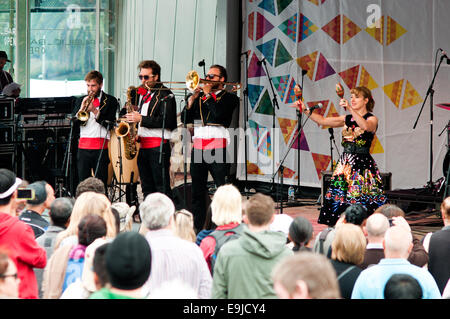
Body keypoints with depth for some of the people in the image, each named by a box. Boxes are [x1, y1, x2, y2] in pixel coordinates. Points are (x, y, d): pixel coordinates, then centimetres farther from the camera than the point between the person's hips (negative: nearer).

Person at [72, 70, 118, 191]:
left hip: (101, 148, -3)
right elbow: (73, 124, 7)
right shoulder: (81, 101, 16)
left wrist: (95, 111, -15)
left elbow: (109, 124, -6)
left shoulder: (110, 101, 5)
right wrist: (81, 109, -9)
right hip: (83, 146, 3)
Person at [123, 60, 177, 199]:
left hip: (159, 146, -8)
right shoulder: (143, 94, 19)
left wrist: (141, 119, -18)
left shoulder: (165, 94, -7)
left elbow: (167, 121, -18)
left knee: (162, 187, -11)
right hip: (143, 145, 8)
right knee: (147, 187, 10)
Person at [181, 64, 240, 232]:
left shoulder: (230, 98, 5)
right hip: (198, 147, 5)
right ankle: (197, 229, 10)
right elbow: (185, 119, 11)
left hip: (217, 148, -5)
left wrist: (208, 95, -5)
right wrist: (191, 100, -1)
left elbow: (219, 115, -15)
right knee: (197, 191, 5)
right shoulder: (199, 96, 19)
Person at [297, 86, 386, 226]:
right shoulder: (347, 119, 15)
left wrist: (350, 109, -31)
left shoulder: (372, 119, -1)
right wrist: (306, 110, 4)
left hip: (362, 164, -6)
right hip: (345, 164, 6)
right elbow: (322, 121, 14)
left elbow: (365, 126, -25)